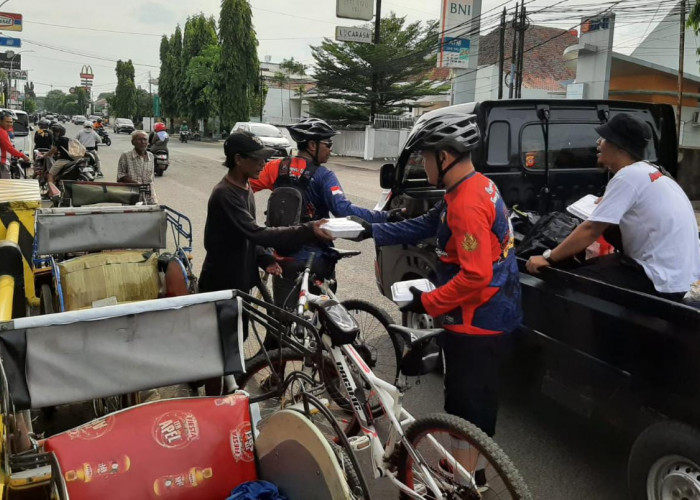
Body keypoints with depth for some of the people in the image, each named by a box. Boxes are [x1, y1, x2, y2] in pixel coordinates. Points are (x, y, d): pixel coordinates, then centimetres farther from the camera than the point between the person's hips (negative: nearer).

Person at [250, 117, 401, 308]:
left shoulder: (277, 168, -3)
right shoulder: (323, 176, -14)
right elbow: (344, 210, -26)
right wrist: (385, 216, -26)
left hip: (283, 256, 3)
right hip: (316, 258, -3)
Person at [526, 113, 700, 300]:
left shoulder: (628, 175, -16)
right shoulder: (650, 171, 11)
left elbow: (591, 230, -17)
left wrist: (548, 258, -10)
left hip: (662, 282, -9)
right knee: (591, 265, 19)